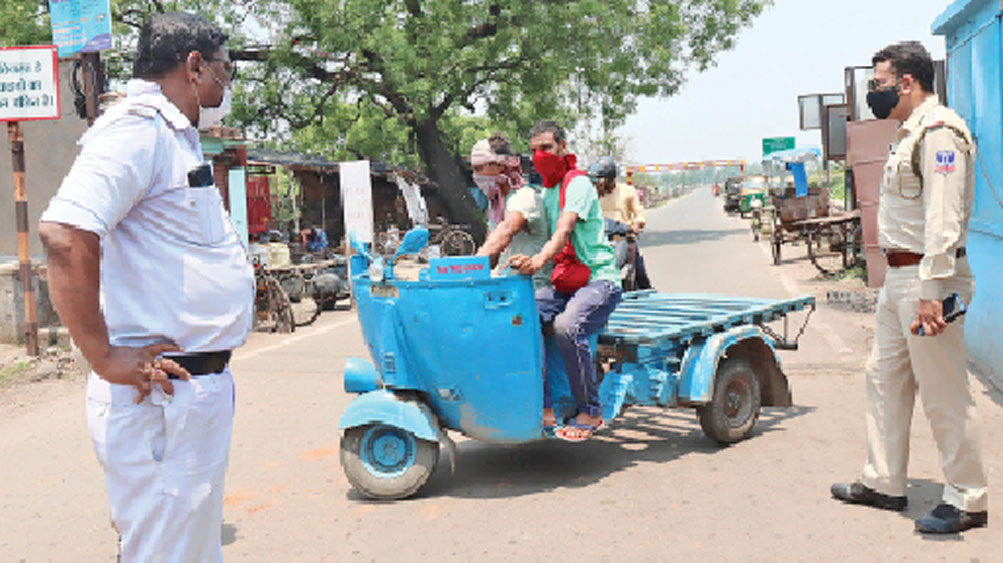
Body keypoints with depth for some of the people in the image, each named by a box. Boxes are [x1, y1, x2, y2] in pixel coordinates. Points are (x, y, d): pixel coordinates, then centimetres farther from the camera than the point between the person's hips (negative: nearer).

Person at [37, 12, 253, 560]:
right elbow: (64, 233, -29)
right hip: (163, 398, -10)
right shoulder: (138, 129, -14)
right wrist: (105, 359, -22)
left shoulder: (173, 136, 17)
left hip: (197, 388, 10)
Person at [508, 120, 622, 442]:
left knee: (567, 326, -34)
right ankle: (541, 406, -13)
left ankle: (590, 412, -18)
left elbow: (564, 232, -26)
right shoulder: (544, 191, 18)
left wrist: (540, 259, -43)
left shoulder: (578, 183, -9)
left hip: (599, 280, -7)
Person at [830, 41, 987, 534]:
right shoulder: (911, 133, 16)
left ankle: (967, 499, 11)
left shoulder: (940, 131, -16)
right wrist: (903, 280, 20)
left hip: (926, 279, -11)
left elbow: (944, 218, -23)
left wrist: (931, 292, -27)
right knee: (884, 376, 16)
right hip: (899, 277, 11)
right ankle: (883, 484, 27)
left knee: (943, 392, -2)